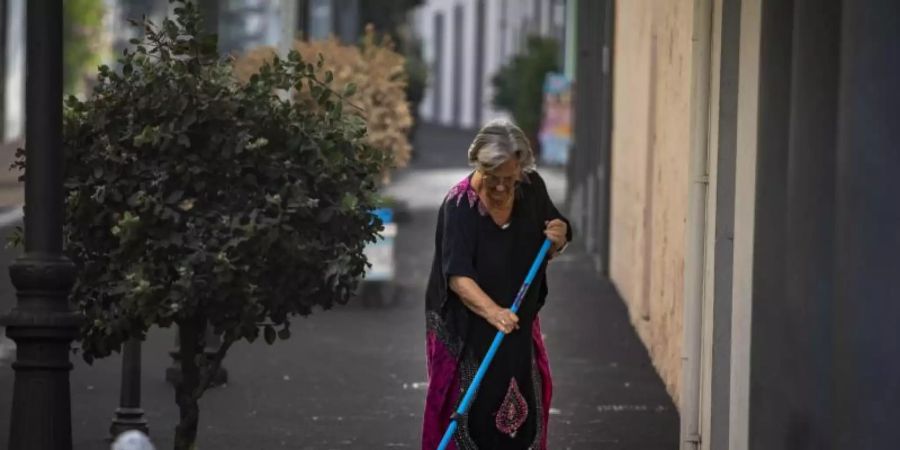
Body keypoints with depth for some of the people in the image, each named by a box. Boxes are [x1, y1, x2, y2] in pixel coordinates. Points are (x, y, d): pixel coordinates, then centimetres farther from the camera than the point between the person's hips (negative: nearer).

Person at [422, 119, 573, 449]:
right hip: (468, 329, -5)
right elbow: (458, 276, -31)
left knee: (524, 407, 8)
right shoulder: (460, 205, -22)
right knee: (475, 409, -7)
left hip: (518, 323, 5)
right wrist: (492, 311, -48)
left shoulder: (532, 189, -5)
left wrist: (558, 238, -13)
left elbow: (548, 251, 11)